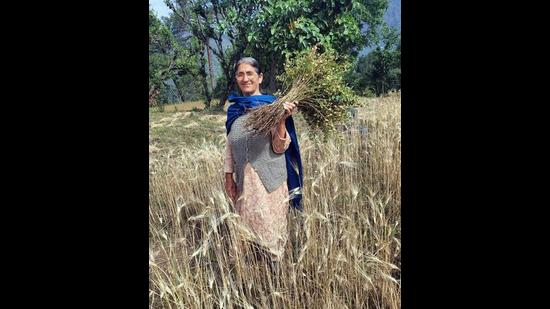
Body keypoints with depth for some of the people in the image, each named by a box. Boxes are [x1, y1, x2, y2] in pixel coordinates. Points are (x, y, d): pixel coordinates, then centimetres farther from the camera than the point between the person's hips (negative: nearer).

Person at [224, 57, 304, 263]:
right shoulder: (234, 109, 6)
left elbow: (279, 148, -11)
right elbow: (230, 146, 12)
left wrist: (282, 121, -26)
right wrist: (228, 177, 9)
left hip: (270, 179, -4)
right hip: (243, 179, 4)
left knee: (271, 228, 7)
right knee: (247, 228, 14)